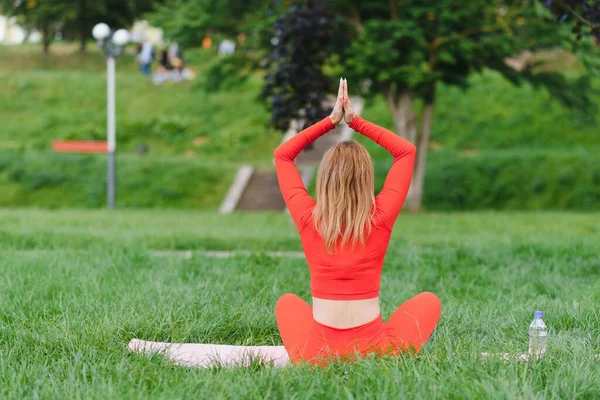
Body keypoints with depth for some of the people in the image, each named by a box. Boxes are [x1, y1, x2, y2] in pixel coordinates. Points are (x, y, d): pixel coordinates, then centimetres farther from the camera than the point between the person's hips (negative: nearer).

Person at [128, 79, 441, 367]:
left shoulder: (310, 220, -2)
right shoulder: (380, 219, -5)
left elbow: (282, 154, 13)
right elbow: (406, 150, 6)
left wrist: (331, 121, 12)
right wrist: (355, 121, 5)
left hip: (319, 354, 2)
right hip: (377, 351, -2)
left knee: (287, 302, 34)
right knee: (428, 301, 24)